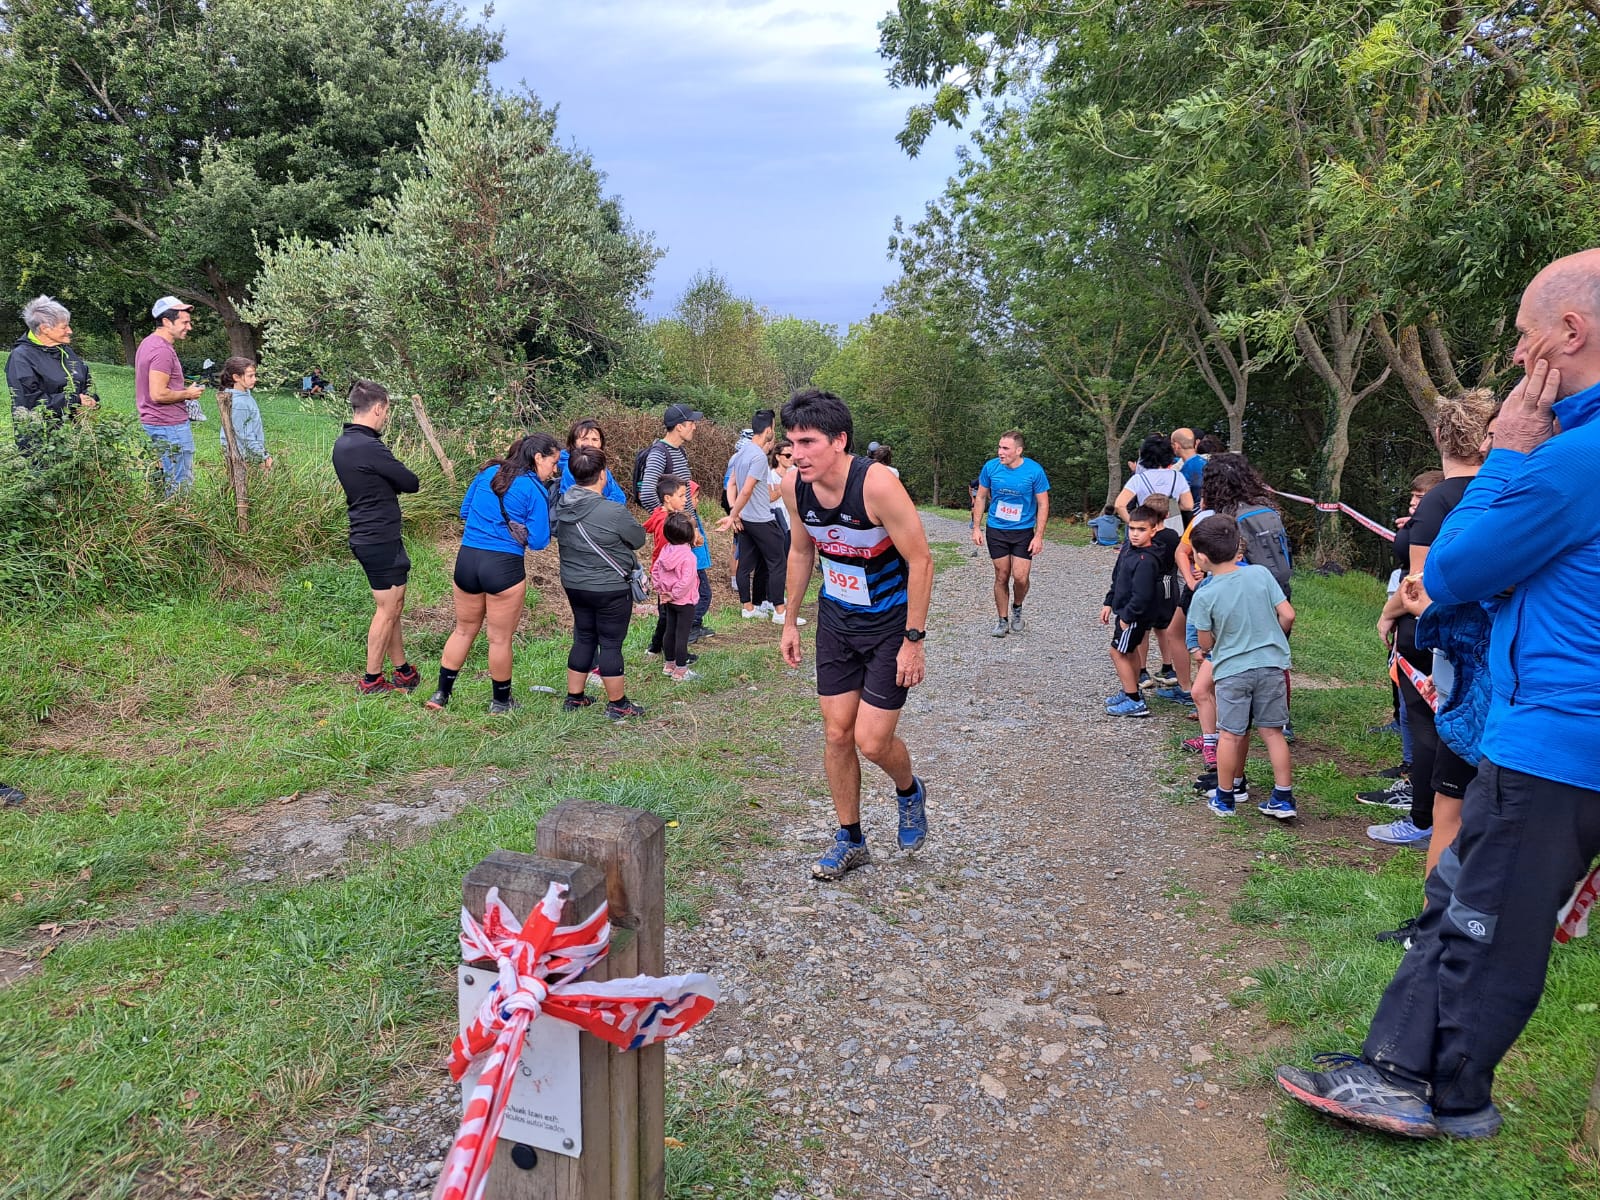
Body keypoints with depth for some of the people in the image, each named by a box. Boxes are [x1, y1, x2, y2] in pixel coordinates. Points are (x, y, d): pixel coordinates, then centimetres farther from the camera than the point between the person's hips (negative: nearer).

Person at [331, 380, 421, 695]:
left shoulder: (342, 444, 9)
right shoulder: (369, 447, -22)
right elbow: (411, 483, -14)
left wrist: (386, 479, -4)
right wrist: (393, 479, 4)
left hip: (364, 536, 10)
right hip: (381, 539, -10)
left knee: (392, 606, 18)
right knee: (387, 609, 2)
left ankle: (403, 671, 28)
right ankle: (371, 681, 11)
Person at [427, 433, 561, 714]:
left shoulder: (487, 472, 8)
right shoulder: (536, 490, -9)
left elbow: (465, 511, 18)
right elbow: (538, 541, -11)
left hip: (466, 557, 5)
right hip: (504, 566, -5)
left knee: (464, 629, 21)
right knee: (500, 638, 10)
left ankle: (441, 693, 26)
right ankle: (500, 701, 24)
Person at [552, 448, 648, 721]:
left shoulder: (561, 506, -4)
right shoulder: (614, 512, -23)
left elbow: (554, 531, 15)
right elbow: (639, 538, -8)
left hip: (573, 584, 7)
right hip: (610, 589, -7)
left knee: (584, 638, 20)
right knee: (611, 643, 4)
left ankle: (574, 697, 28)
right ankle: (617, 704, 15)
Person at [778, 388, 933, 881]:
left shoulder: (876, 485, -28)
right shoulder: (794, 487, -10)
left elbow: (920, 560, -22)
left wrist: (914, 640, -20)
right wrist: (790, 621, 12)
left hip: (890, 622, -5)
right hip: (836, 618, 5)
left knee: (871, 740, -6)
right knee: (836, 734, 7)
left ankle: (909, 792, 29)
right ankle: (850, 840, 25)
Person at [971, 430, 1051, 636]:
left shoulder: (1034, 471, -13)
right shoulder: (991, 467, -8)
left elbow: (1043, 504, -7)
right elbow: (980, 497, 4)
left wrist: (1039, 536, -12)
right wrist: (976, 528, 0)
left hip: (1023, 531, -2)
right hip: (996, 531, 2)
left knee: (1020, 577, -9)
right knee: (1002, 577, 6)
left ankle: (1017, 608, 22)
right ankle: (1002, 621, 20)